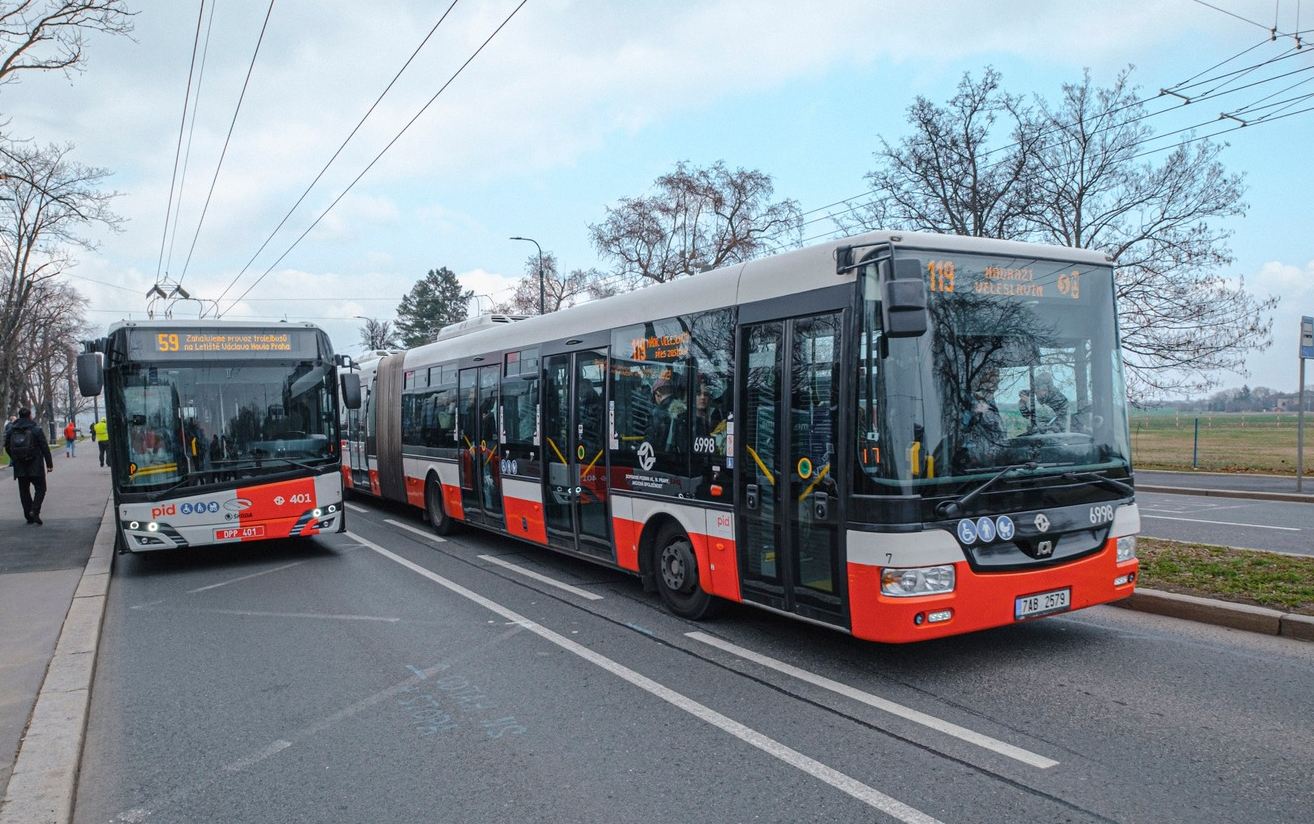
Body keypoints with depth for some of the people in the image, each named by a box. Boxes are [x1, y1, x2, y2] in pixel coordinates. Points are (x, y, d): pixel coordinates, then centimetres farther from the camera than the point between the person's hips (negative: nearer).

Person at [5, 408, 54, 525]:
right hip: (35, 467, -4)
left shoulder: (11, 429, 4)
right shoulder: (36, 428, -9)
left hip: (19, 467, 4)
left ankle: (28, 516, 13)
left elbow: (7, 447, 11)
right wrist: (49, 464, -5)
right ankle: (35, 511, -13)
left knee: (24, 491, 11)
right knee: (40, 489, 5)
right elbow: (45, 447, -10)